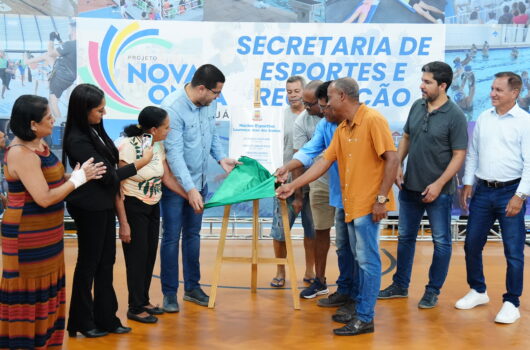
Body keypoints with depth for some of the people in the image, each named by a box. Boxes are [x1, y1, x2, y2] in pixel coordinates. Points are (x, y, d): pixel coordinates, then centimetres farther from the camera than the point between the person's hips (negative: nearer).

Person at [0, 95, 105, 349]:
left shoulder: (39, 145, 7)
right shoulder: (21, 154, -22)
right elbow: (44, 198, -25)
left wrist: (80, 175, -1)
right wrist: (78, 178, -16)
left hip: (46, 234, 10)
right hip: (28, 237, -10)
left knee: (46, 288, 17)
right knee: (28, 291, 2)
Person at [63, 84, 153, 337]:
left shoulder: (94, 130, 4)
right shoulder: (77, 140, -21)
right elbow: (106, 174, -19)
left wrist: (116, 197, 8)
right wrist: (142, 162, -13)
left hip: (105, 205, 8)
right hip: (89, 209, -8)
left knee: (106, 261, 12)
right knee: (89, 263, 5)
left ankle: (106, 317, 23)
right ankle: (82, 322, 20)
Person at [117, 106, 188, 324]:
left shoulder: (158, 145, 0)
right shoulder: (127, 147, -21)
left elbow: (167, 178, 7)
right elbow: (117, 186, -19)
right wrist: (123, 223, -20)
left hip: (153, 207, 7)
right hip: (133, 207, -7)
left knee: (150, 255, 12)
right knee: (137, 256, 1)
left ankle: (144, 301, 27)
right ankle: (135, 308, 14)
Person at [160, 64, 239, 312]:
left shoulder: (210, 104, -3)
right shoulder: (172, 108, -24)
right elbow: (174, 153, -26)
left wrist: (221, 158, 0)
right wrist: (190, 189, -29)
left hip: (199, 181, 6)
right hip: (176, 183, -6)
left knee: (192, 234, 15)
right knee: (171, 237, 3)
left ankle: (192, 287, 26)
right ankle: (169, 293, 14)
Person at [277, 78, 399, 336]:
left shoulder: (373, 120, -12)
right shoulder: (341, 129, 13)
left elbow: (391, 159, -15)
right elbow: (324, 162, 14)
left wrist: (382, 198, -18)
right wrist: (293, 186, 11)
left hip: (369, 204, -8)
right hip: (351, 205, 8)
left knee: (368, 260, -3)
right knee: (360, 260, 14)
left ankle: (364, 318, 2)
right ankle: (362, 309, 22)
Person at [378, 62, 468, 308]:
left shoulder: (455, 116, -13)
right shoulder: (417, 107, 3)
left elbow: (459, 155, -13)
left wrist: (439, 184, -18)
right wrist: (397, 165, 1)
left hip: (438, 191, -6)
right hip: (410, 186, 6)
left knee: (441, 242, 6)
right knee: (405, 237, 15)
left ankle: (433, 291, 19)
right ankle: (400, 285, 28)